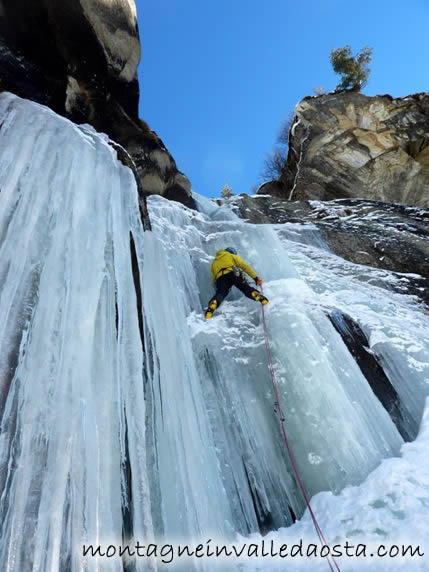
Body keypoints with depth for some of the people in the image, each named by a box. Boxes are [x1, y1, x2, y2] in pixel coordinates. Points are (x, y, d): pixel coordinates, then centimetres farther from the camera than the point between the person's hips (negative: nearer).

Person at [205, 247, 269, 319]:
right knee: (247, 289, -3)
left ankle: (212, 306, -47)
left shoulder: (213, 263, 40)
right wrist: (255, 277, 13)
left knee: (220, 294, -16)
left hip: (220, 277, 2)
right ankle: (261, 298, -31)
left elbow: (214, 279, 34)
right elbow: (245, 266, 17)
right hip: (234, 274, -1)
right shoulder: (232, 256, 30)